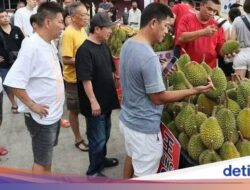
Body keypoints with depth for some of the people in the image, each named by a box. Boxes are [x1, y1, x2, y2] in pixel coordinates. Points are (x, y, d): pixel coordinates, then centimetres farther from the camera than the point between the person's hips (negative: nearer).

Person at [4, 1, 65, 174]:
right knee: (42, 160, 8)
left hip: (54, 112, 8)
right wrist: (32, 105, -20)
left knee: (47, 156, 24)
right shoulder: (32, 46, -23)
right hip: (41, 116, -8)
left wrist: (57, 106, 9)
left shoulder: (49, 44, 4)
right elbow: (14, 81, -27)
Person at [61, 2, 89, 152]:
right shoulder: (69, 34, -21)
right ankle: (78, 139, 24)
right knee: (75, 110, 9)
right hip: (74, 79, -8)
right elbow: (66, 60, -25)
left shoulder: (82, 30, 5)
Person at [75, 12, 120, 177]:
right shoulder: (85, 50, -20)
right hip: (95, 103, -9)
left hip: (106, 99, 9)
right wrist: (93, 101, -24)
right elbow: (85, 79, -24)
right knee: (97, 138, 3)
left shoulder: (104, 46, 6)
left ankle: (101, 159, 43)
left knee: (105, 134, 23)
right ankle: (93, 171, 20)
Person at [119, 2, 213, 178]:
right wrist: (194, 91, -16)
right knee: (143, 175, 9)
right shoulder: (148, 57, -29)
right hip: (144, 127, -9)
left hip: (127, 118, 10)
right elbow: (158, 97, -21)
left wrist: (159, 71, 11)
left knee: (132, 157, 29)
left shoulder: (128, 44, 0)